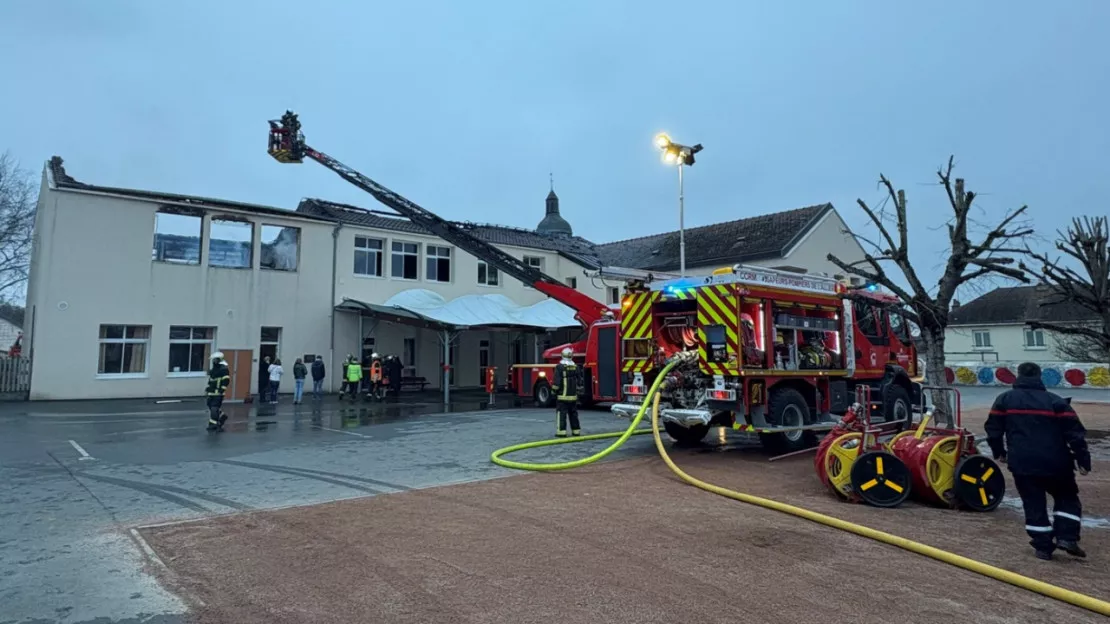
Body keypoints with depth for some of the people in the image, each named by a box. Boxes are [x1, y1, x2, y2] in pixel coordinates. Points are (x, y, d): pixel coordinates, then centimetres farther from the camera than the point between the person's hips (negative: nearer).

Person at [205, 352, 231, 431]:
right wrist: (207, 389, 22)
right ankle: (222, 416, 29)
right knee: (211, 406, 12)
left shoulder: (223, 369, -13)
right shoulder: (213, 368, 16)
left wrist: (221, 390, -22)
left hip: (218, 393, -9)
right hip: (212, 392, 9)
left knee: (214, 408, -9)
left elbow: (226, 380, -18)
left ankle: (213, 424, -5)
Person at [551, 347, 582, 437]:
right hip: (573, 396, 5)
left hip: (562, 396, -5)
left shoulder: (559, 367, -11)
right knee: (573, 413, 13)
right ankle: (576, 431, 17)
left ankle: (562, 431, -5)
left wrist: (554, 390, -1)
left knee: (561, 413, -2)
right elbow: (579, 381, 8)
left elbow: (557, 381, -13)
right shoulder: (575, 367, 4)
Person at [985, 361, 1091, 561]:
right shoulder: (1055, 401, 0)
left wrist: (999, 451, 19)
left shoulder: (1004, 399, 3)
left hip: (1022, 463, 0)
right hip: (1054, 463, 0)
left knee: (1034, 504, 8)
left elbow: (993, 429, 6)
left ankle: (1043, 546, 9)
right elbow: (1074, 432, -3)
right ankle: (1067, 537, 6)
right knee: (1067, 498, 19)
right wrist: (1083, 459, 2)